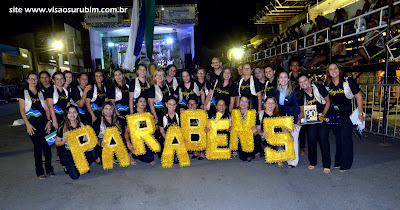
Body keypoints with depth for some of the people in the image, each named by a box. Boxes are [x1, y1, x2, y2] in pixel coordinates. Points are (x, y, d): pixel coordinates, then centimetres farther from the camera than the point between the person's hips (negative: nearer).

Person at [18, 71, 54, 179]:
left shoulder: (41, 93, 14)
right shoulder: (23, 93, 5)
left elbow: (46, 108, 11)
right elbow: (22, 110, 0)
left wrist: (49, 121, 1)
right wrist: (27, 124, -9)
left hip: (44, 121, 3)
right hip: (32, 122, -3)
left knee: (47, 145, 1)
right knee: (37, 146, -2)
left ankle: (49, 169, 11)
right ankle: (39, 171, 10)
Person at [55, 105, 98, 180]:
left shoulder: (81, 125, 6)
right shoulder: (62, 127, -4)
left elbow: (87, 139, 8)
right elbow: (57, 143, 0)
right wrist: (64, 141, -22)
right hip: (68, 153, -3)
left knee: (94, 155, -29)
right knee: (75, 176, -20)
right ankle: (68, 167, 16)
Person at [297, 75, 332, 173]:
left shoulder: (319, 88, -8)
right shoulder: (301, 95, 1)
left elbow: (328, 101, -2)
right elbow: (302, 111, 6)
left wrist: (323, 114, -14)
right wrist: (299, 119, -13)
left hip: (322, 117, -2)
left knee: (323, 139, -8)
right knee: (311, 139, -2)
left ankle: (326, 164, 4)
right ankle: (312, 162, 17)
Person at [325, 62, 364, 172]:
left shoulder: (348, 81, -13)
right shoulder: (328, 84, 0)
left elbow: (359, 97, -8)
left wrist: (360, 114, -10)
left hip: (347, 114, -4)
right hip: (335, 115, 5)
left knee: (346, 138, -3)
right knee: (338, 137, 14)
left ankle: (346, 164, 11)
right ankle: (338, 161, 25)